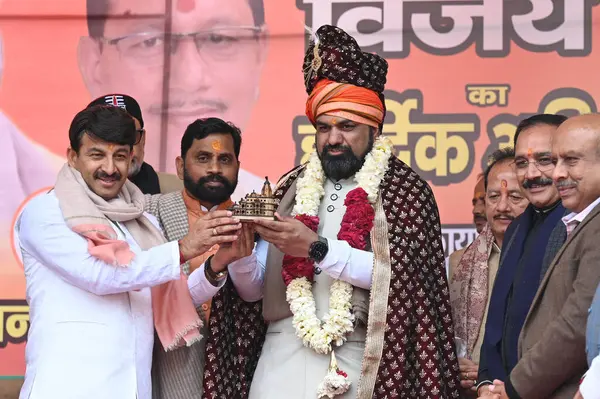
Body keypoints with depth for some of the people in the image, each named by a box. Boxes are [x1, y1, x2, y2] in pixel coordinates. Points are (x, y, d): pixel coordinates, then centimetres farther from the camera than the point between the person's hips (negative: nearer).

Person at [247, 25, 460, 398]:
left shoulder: (405, 188, 1)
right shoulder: (292, 187, 12)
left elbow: (400, 274, -14)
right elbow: (257, 287, 10)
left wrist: (318, 249, -20)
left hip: (358, 361, -3)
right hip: (283, 354, 3)